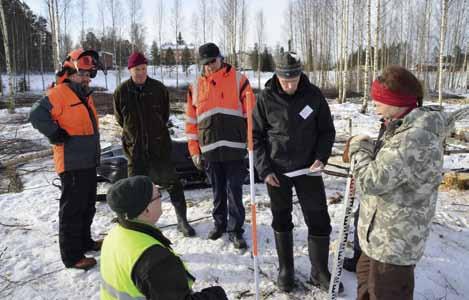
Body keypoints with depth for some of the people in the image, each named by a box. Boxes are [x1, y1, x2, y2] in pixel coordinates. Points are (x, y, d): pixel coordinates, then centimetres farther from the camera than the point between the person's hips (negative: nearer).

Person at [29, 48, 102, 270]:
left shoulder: (85, 95, 16)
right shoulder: (59, 93, -13)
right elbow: (36, 115, -23)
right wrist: (56, 135, -20)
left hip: (89, 162, 9)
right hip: (72, 164, -9)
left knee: (88, 205, 19)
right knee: (72, 208, -2)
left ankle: (84, 241, 36)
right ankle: (72, 256, 8)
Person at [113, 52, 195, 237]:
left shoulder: (159, 88, -3)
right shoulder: (121, 92, -3)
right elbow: (119, 118, 10)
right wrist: (133, 131, 11)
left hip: (159, 144, 0)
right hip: (134, 146, 1)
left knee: (172, 182, 0)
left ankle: (182, 221, 10)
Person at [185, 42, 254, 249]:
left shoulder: (238, 80, 1)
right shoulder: (196, 86, 10)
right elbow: (191, 121, 12)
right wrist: (194, 150, 8)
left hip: (234, 147, -3)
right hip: (210, 149, 3)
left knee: (234, 191, 1)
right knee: (218, 190, 15)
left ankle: (236, 230, 14)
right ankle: (219, 223, 31)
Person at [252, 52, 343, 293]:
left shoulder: (314, 95, -5)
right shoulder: (266, 98, -7)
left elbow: (327, 130, 3)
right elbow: (256, 135, -2)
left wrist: (321, 158, -11)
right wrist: (264, 169, -8)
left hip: (308, 169, 1)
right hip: (277, 171, 0)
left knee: (319, 221, 3)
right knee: (281, 221, 12)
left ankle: (320, 272, 22)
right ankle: (285, 270, 29)